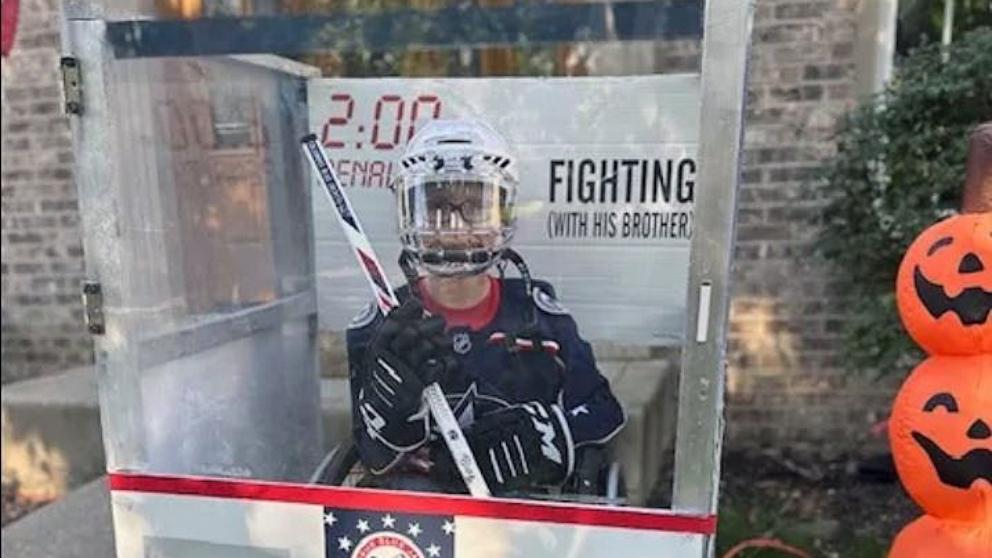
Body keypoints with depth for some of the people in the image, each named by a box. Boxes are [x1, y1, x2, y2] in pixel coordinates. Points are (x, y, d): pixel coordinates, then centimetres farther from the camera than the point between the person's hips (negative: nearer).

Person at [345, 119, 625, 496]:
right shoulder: (381, 325, 0)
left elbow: (604, 413, 8)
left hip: (527, 499, 1)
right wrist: (395, 383, -24)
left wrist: (540, 430, -12)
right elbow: (377, 460, -4)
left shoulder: (539, 314, 2)